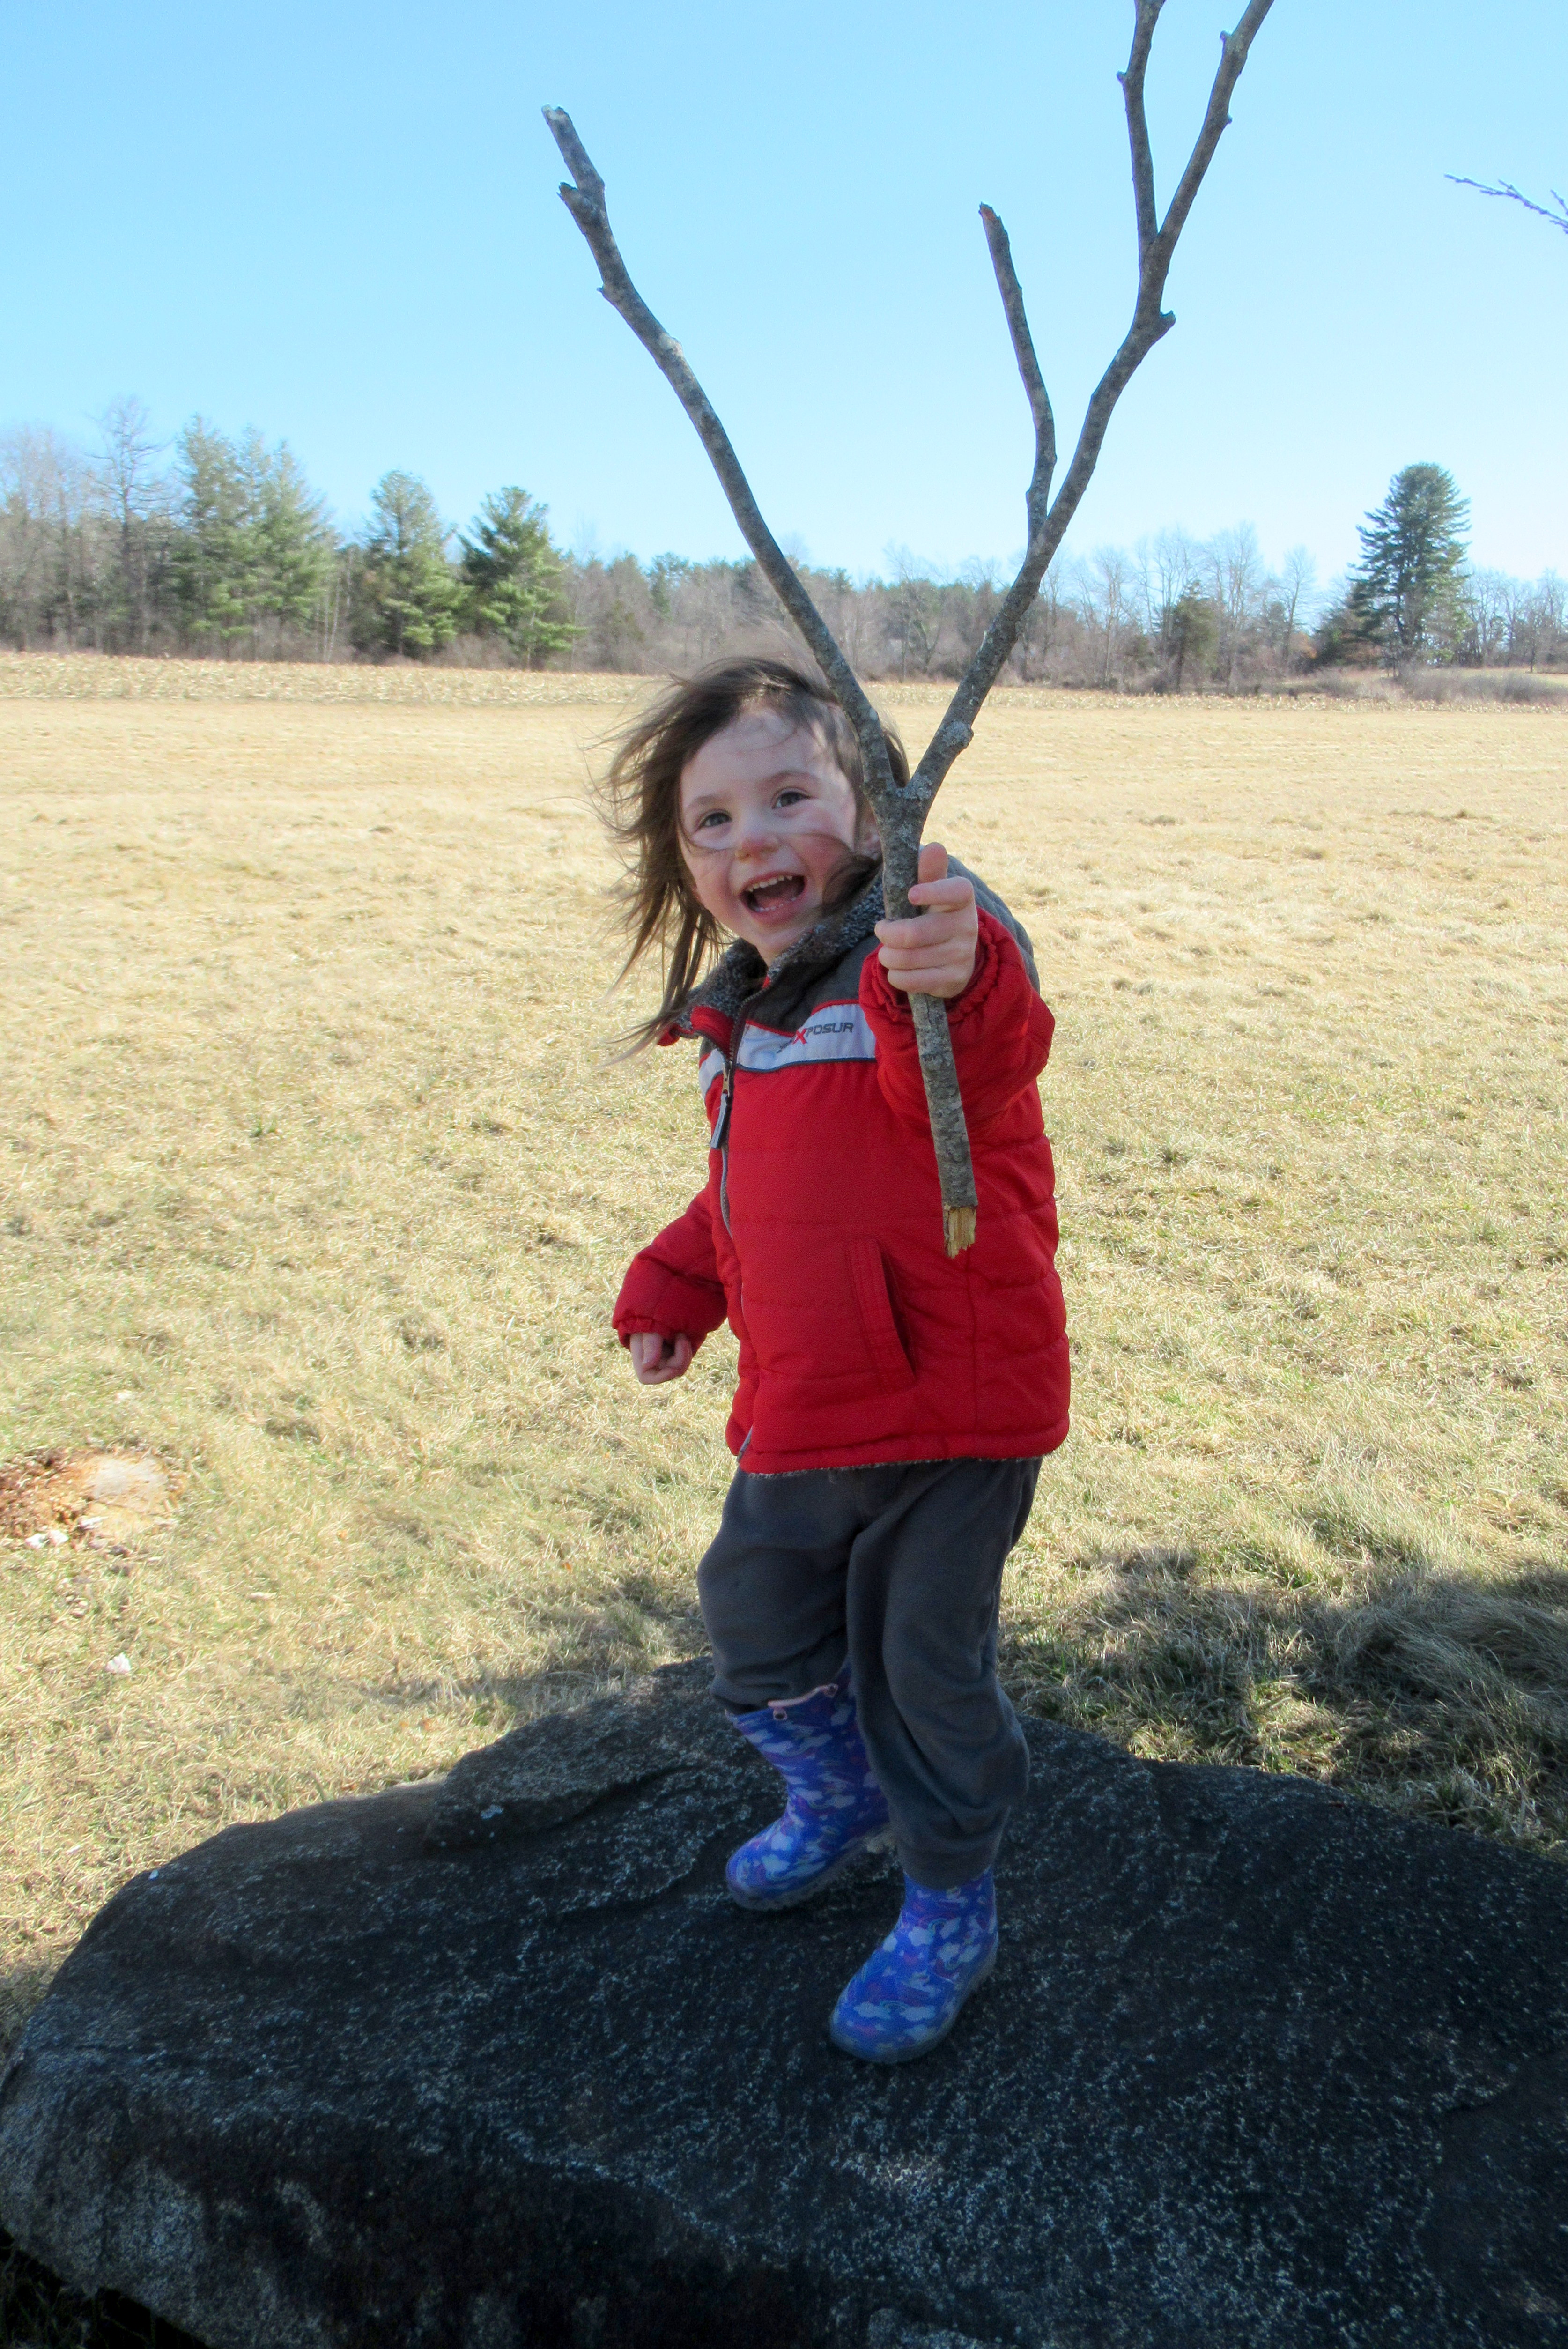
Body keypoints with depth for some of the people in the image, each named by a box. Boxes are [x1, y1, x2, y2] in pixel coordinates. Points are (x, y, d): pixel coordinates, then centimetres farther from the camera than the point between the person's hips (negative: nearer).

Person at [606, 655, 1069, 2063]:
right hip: (798, 1417, 8)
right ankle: (839, 1798, 53)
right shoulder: (738, 1018, 8)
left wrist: (951, 985, -64)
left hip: (950, 1411, -7)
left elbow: (980, 1061, -44)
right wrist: (673, 1292, 14)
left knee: (923, 1666, 7)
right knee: (756, 1620, 21)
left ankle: (951, 1910, 36)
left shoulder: (924, 959, -18)